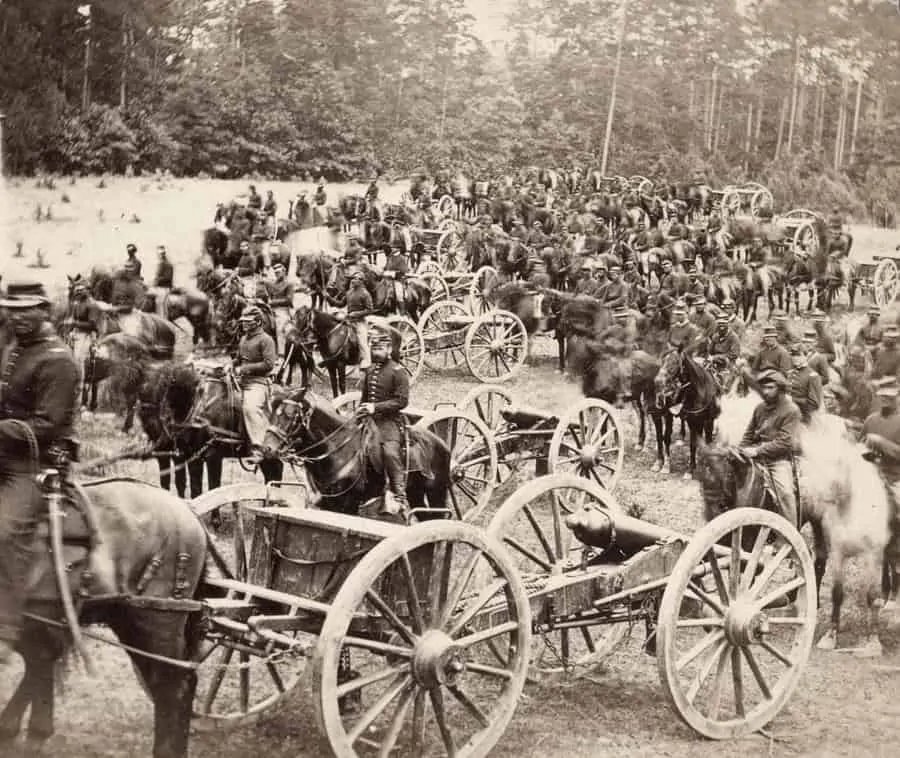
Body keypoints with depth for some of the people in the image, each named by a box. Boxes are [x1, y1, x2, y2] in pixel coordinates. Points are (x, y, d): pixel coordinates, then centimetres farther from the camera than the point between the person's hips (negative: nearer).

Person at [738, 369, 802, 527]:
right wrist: (742, 451, 1)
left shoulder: (791, 410, -9)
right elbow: (749, 434, 20)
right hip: (757, 457, 6)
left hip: (780, 458, -6)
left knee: (784, 492, -27)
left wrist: (757, 450, -22)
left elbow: (784, 442, -17)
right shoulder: (760, 408, 12)